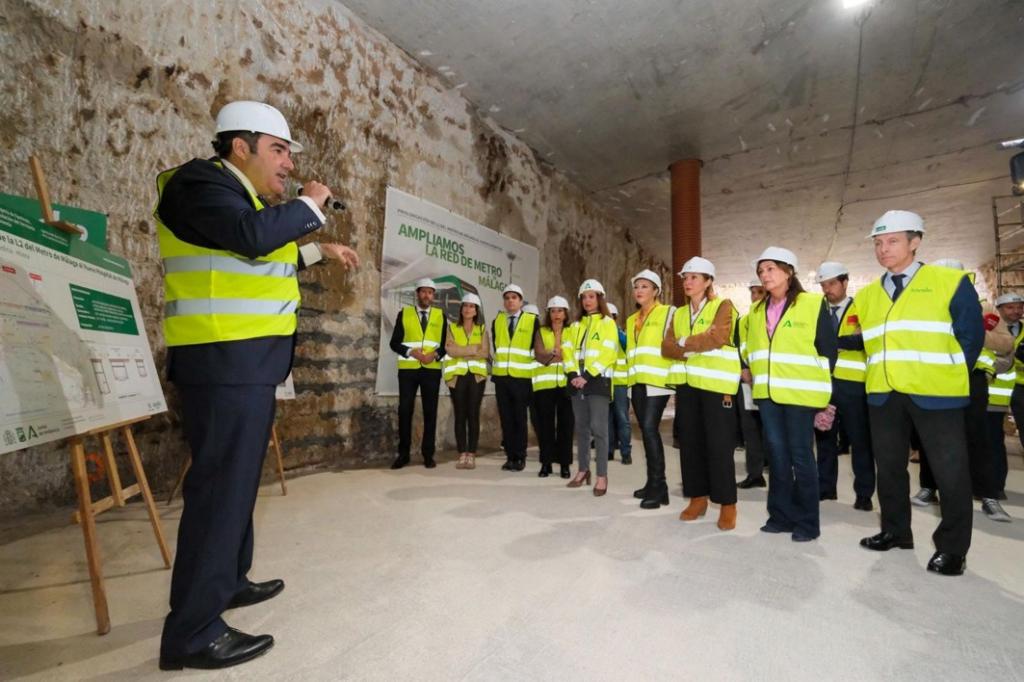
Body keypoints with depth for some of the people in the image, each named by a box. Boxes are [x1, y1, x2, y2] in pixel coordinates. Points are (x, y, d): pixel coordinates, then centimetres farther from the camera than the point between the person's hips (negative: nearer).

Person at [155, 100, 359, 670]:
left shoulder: (244, 195, 21)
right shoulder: (200, 182, -7)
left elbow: (267, 258, 34)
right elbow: (253, 236, -27)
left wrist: (319, 251, 29)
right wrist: (310, 204, -11)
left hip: (247, 363, 10)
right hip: (223, 361, -10)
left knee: (239, 477, 17)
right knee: (221, 484, -7)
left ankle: (228, 580, 34)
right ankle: (193, 632, 5)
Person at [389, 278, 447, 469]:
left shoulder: (440, 315, 8)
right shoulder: (404, 313, 5)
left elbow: (445, 343, 7)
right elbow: (394, 343, 1)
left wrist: (435, 354, -13)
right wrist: (411, 352, -15)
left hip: (432, 370, 1)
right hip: (408, 369, -1)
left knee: (430, 411, 4)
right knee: (405, 410, -1)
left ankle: (428, 454, 13)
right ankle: (403, 454, 12)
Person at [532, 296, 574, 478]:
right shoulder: (542, 332, 11)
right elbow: (539, 355, -5)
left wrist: (551, 355, -13)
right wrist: (560, 355, -14)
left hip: (566, 383, 0)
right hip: (544, 383, 1)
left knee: (565, 424, 2)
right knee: (545, 424, 3)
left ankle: (564, 464, 12)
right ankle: (546, 462, 13)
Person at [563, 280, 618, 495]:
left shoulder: (608, 323, 2)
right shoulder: (576, 325, 18)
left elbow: (607, 354, -10)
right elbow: (567, 351, 8)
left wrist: (587, 376, -17)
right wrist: (573, 374, -8)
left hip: (597, 380, -5)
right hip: (577, 381, 5)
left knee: (598, 427, -9)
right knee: (581, 427, 10)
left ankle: (602, 475, -2)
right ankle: (583, 469, 21)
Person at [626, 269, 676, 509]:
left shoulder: (668, 312, 1)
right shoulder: (631, 320, 20)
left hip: (657, 380, -6)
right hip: (637, 382, 7)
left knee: (650, 429, -14)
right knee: (646, 431, 9)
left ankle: (658, 486, -6)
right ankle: (653, 483, 17)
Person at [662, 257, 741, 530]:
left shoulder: (723, 305, 0)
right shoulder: (679, 313, 16)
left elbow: (717, 338, -18)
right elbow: (667, 347, 4)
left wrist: (685, 343, -7)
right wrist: (696, 349, -12)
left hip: (716, 383, -5)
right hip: (687, 383, 6)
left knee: (719, 444, -3)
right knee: (690, 441, 8)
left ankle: (727, 503, 10)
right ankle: (698, 497, 20)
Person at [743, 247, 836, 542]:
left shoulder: (812, 304, -5)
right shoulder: (757, 310, 12)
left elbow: (828, 348, -4)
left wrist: (818, 384, -3)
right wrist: (750, 372, 8)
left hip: (800, 392, -5)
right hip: (767, 392, 5)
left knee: (800, 455, 1)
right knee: (777, 453, 10)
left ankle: (807, 521, 16)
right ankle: (781, 515, 20)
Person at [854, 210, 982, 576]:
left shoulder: (950, 281, -1)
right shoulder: (866, 295, 11)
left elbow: (971, 334, 1)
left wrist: (951, 374, 2)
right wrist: (884, 368, 7)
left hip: (935, 393, -4)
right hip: (883, 394, 4)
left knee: (950, 470, 3)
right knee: (889, 466, 13)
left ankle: (952, 547, 18)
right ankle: (895, 530, 29)